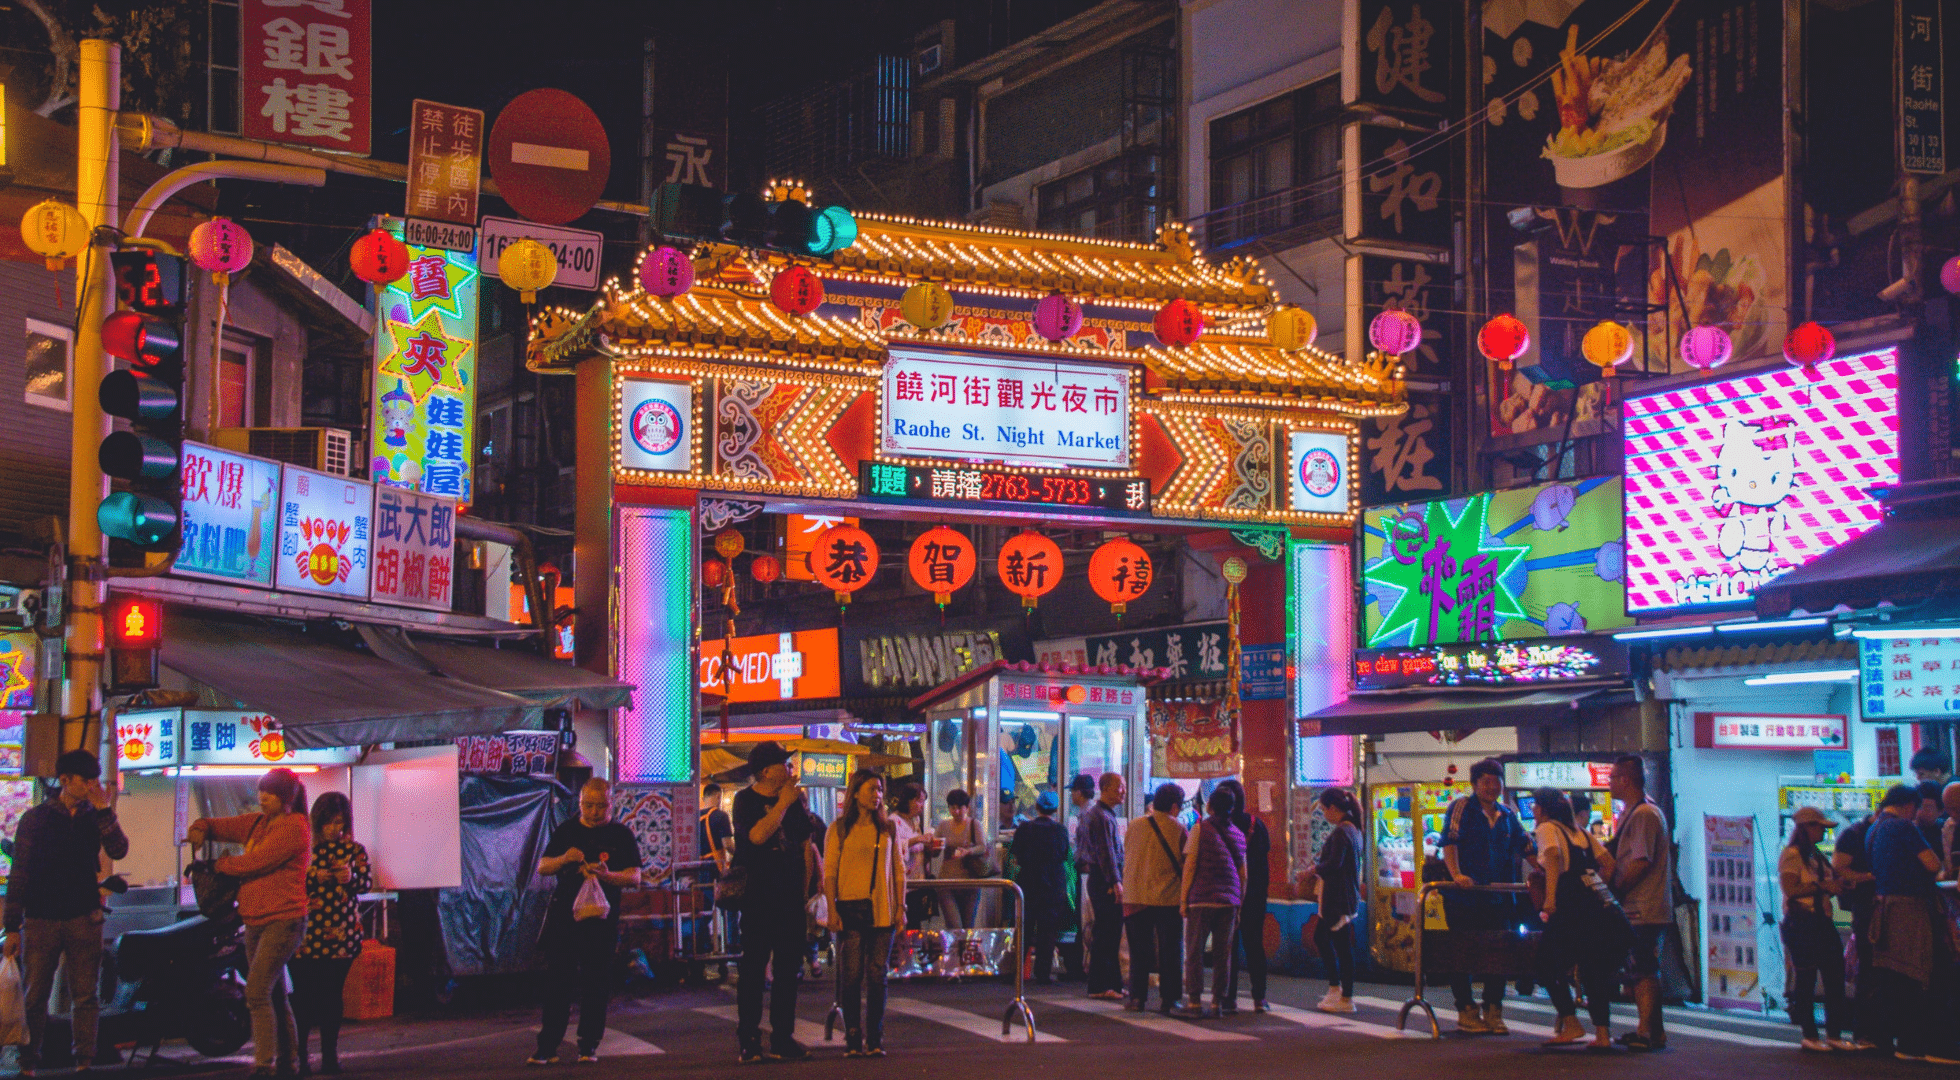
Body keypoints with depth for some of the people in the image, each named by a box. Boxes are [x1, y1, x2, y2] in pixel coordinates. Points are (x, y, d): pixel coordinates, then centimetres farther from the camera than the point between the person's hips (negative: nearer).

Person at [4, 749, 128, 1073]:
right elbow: (19, 874, 2)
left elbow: (118, 850, -7)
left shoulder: (95, 817, 11)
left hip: (84, 919, 2)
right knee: (34, 997, 0)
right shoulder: (35, 818, 4)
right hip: (41, 920, -2)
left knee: (85, 996, 1)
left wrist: (104, 810, -11)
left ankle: (84, 1062, 4)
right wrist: (12, 927, -3)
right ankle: (28, 1063, 8)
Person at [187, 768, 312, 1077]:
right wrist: (201, 828, -4)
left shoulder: (294, 826, -11)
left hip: (283, 921, -9)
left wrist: (222, 864, -3)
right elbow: (222, 826, 20)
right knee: (274, 994, 13)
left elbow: (256, 862, -19)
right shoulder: (257, 823, 15)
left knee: (257, 991, -18)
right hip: (255, 921, 9)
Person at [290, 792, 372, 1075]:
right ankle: (298, 1056, 2)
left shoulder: (354, 850, 10)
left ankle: (330, 1057, 8)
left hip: (341, 934, 1)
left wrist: (351, 877, -20)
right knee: (304, 994, -4)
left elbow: (367, 882, 1)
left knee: (333, 996, 2)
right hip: (307, 932, -1)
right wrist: (314, 876, -15)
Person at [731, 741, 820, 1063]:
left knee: (788, 967, 6)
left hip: (790, 896, 5)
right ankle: (749, 1041, 0)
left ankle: (782, 1039, 12)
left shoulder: (795, 798, 11)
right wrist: (784, 803, -14)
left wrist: (804, 889, 12)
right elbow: (758, 835, -20)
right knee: (753, 967, -4)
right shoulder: (745, 800, -3)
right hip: (758, 896, -5)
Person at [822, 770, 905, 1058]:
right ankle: (853, 1041, 1)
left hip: (882, 910, 2)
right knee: (851, 975, -4)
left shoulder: (888, 829, 12)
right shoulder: (839, 829, 3)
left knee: (878, 976, 2)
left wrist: (900, 907, 6)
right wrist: (832, 910, -8)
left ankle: (875, 1040, 6)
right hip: (851, 908, -2)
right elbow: (829, 872, 1)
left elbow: (898, 870, 14)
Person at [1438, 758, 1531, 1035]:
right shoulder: (1462, 807, -2)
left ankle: (1493, 1012, 11)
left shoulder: (1508, 816, 14)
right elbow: (1449, 842, -13)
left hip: (1498, 896, 5)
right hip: (1464, 897, -5)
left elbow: (1525, 846, 18)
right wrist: (1457, 874, -26)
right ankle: (1467, 1012, 7)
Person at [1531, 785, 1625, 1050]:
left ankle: (1571, 1025, -3)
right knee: (1594, 969, 12)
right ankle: (1603, 1033, 6)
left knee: (1549, 964, 5)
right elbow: (1609, 863, 18)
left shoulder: (1547, 828, 3)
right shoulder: (1581, 832, 23)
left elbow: (1553, 854, -17)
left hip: (1572, 906, -7)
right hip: (1601, 905, 7)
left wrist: (1550, 897, -23)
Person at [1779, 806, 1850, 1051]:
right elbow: (1791, 888, -18)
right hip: (1800, 922, -8)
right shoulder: (1791, 854, -7)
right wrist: (1821, 886, -19)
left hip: (1822, 922, 8)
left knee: (1835, 975, 4)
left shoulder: (1817, 856, 20)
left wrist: (1838, 885, 7)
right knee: (1806, 979, -4)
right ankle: (1809, 1035, 3)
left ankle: (1834, 1034, 9)